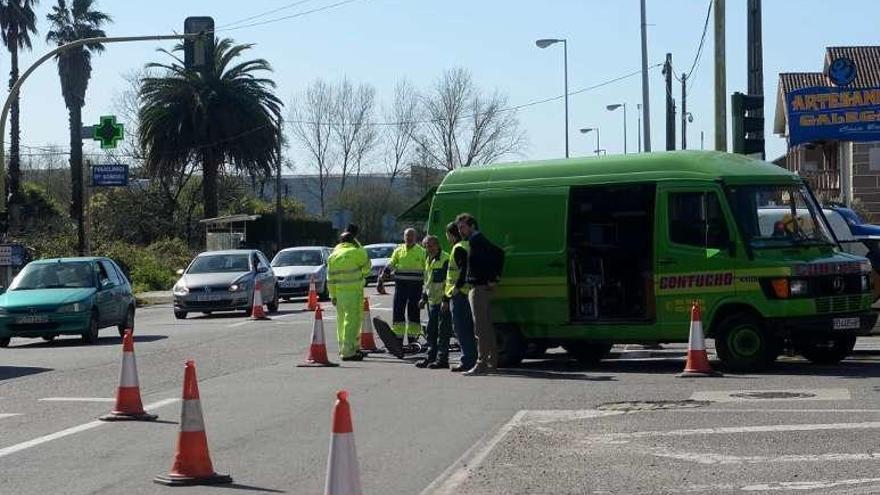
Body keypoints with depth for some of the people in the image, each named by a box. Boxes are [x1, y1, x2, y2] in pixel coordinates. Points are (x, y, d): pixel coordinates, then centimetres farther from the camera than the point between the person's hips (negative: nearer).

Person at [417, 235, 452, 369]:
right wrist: (424, 297, 22)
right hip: (432, 301, 9)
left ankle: (442, 359, -2)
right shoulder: (428, 260, 18)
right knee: (431, 331, 13)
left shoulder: (445, 259, -12)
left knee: (443, 331, -5)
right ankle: (431, 357, 21)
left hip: (442, 302, -9)